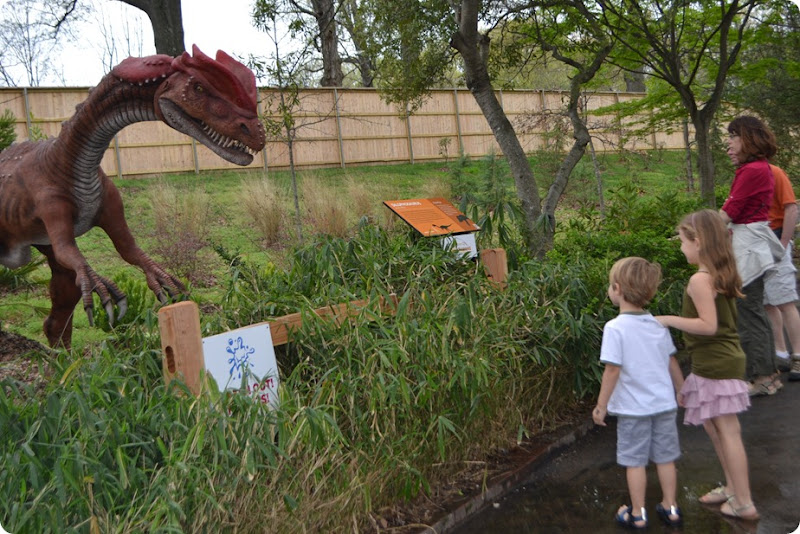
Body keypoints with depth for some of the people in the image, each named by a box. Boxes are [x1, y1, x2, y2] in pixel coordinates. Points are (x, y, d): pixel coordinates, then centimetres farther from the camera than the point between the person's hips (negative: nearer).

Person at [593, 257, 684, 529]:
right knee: (665, 458, 17)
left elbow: (612, 370, -20)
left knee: (635, 461, 9)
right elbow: (672, 362, 8)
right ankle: (670, 508, 29)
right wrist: (682, 391, 24)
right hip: (664, 403, 5)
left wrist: (601, 405, -10)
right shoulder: (658, 324, -1)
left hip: (633, 408, -5)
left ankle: (637, 514, 19)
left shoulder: (615, 328, -19)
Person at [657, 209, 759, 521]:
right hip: (725, 359, 10)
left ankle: (744, 504, 9)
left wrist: (669, 320, -17)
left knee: (727, 431, -1)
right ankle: (732, 487, 33)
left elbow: (708, 325, -24)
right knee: (713, 425, 21)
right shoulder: (722, 274, 9)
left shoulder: (700, 280, -20)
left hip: (716, 364, -10)